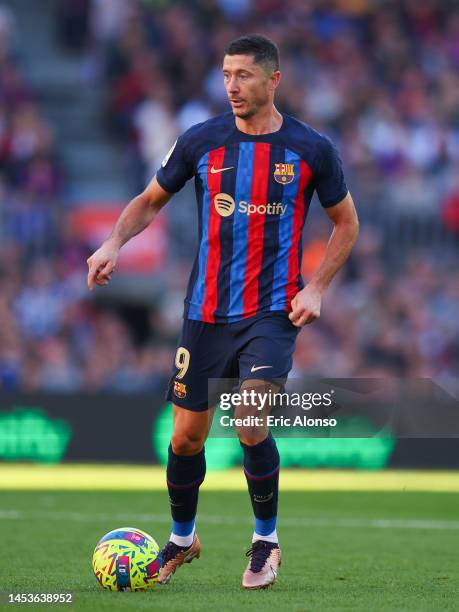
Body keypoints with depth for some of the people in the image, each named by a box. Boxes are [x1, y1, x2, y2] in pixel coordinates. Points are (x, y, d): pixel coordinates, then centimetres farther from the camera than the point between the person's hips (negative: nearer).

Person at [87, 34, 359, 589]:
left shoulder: (310, 149, -2)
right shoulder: (200, 142, 1)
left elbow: (346, 223, 10)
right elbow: (149, 201, 12)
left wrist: (316, 287, -2)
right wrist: (115, 242, -8)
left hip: (272, 313, -3)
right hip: (205, 312, 3)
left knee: (250, 427, -19)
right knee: (186, 437, 6)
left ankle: (266, 542, 3)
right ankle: (181, 540, 31)